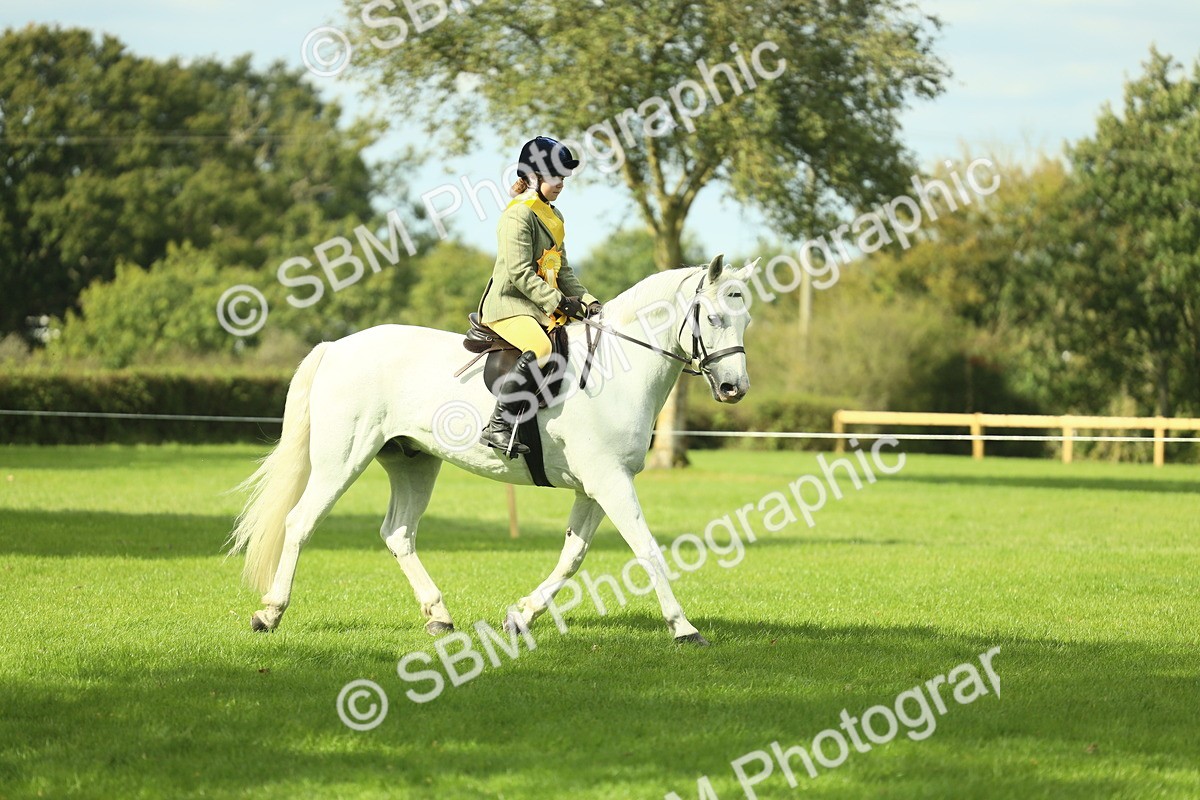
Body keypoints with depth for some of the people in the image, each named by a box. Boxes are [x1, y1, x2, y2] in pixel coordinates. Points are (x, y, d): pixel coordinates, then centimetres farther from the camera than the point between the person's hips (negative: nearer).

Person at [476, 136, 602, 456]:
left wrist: (586, 301, 6)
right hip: (509, 304, -10)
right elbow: (520, 273, -19)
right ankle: (498, 427, -36)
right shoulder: (519, 214, -10)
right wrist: (558, 301, -23)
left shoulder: (554, 217, 20)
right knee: (540, 348, -35)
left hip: (544, 309, 10)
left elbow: (562, 270, 22)